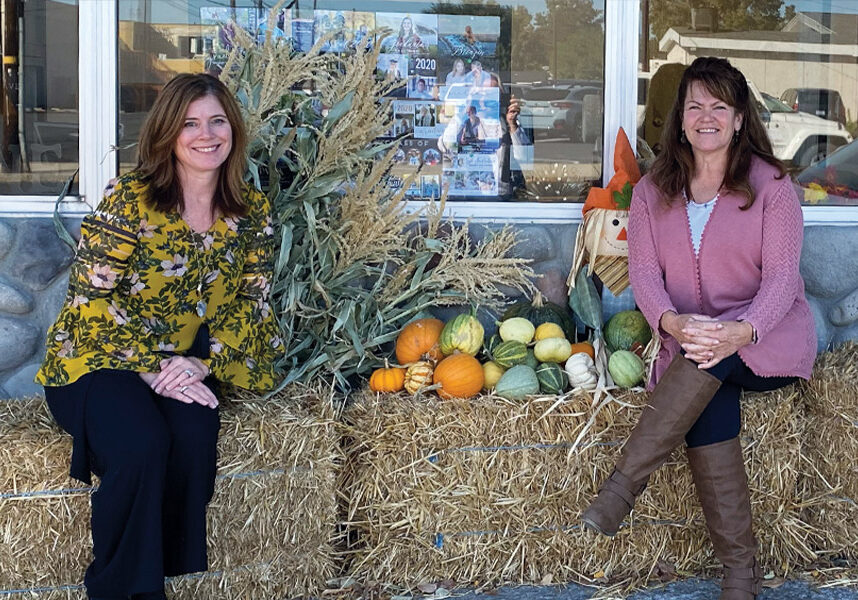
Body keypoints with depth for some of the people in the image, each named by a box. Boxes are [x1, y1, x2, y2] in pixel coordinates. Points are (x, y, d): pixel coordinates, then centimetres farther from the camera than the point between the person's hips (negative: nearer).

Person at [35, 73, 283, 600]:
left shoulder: (252, 211, 3)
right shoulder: (129, 198, -12)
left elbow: (248, 304, 3)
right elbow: (91, 297, -14)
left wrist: (202, 363, -14)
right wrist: (152, 367, -21)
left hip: (185, 364, 4)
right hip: (97, 359, -3)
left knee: (196, 432, -31)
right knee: (141, 445, -33)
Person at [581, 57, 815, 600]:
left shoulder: (771, 183, -1)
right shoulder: (653, 191, 9)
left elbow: (782, 276, -10)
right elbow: (644, 272, -1)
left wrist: (741, 331, -30)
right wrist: (671, 321, -24)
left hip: (770, 343, -2)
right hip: (690, 347, 2)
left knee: (713, 358, -36)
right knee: (708, 409, -29)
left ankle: (625, 483, -32)